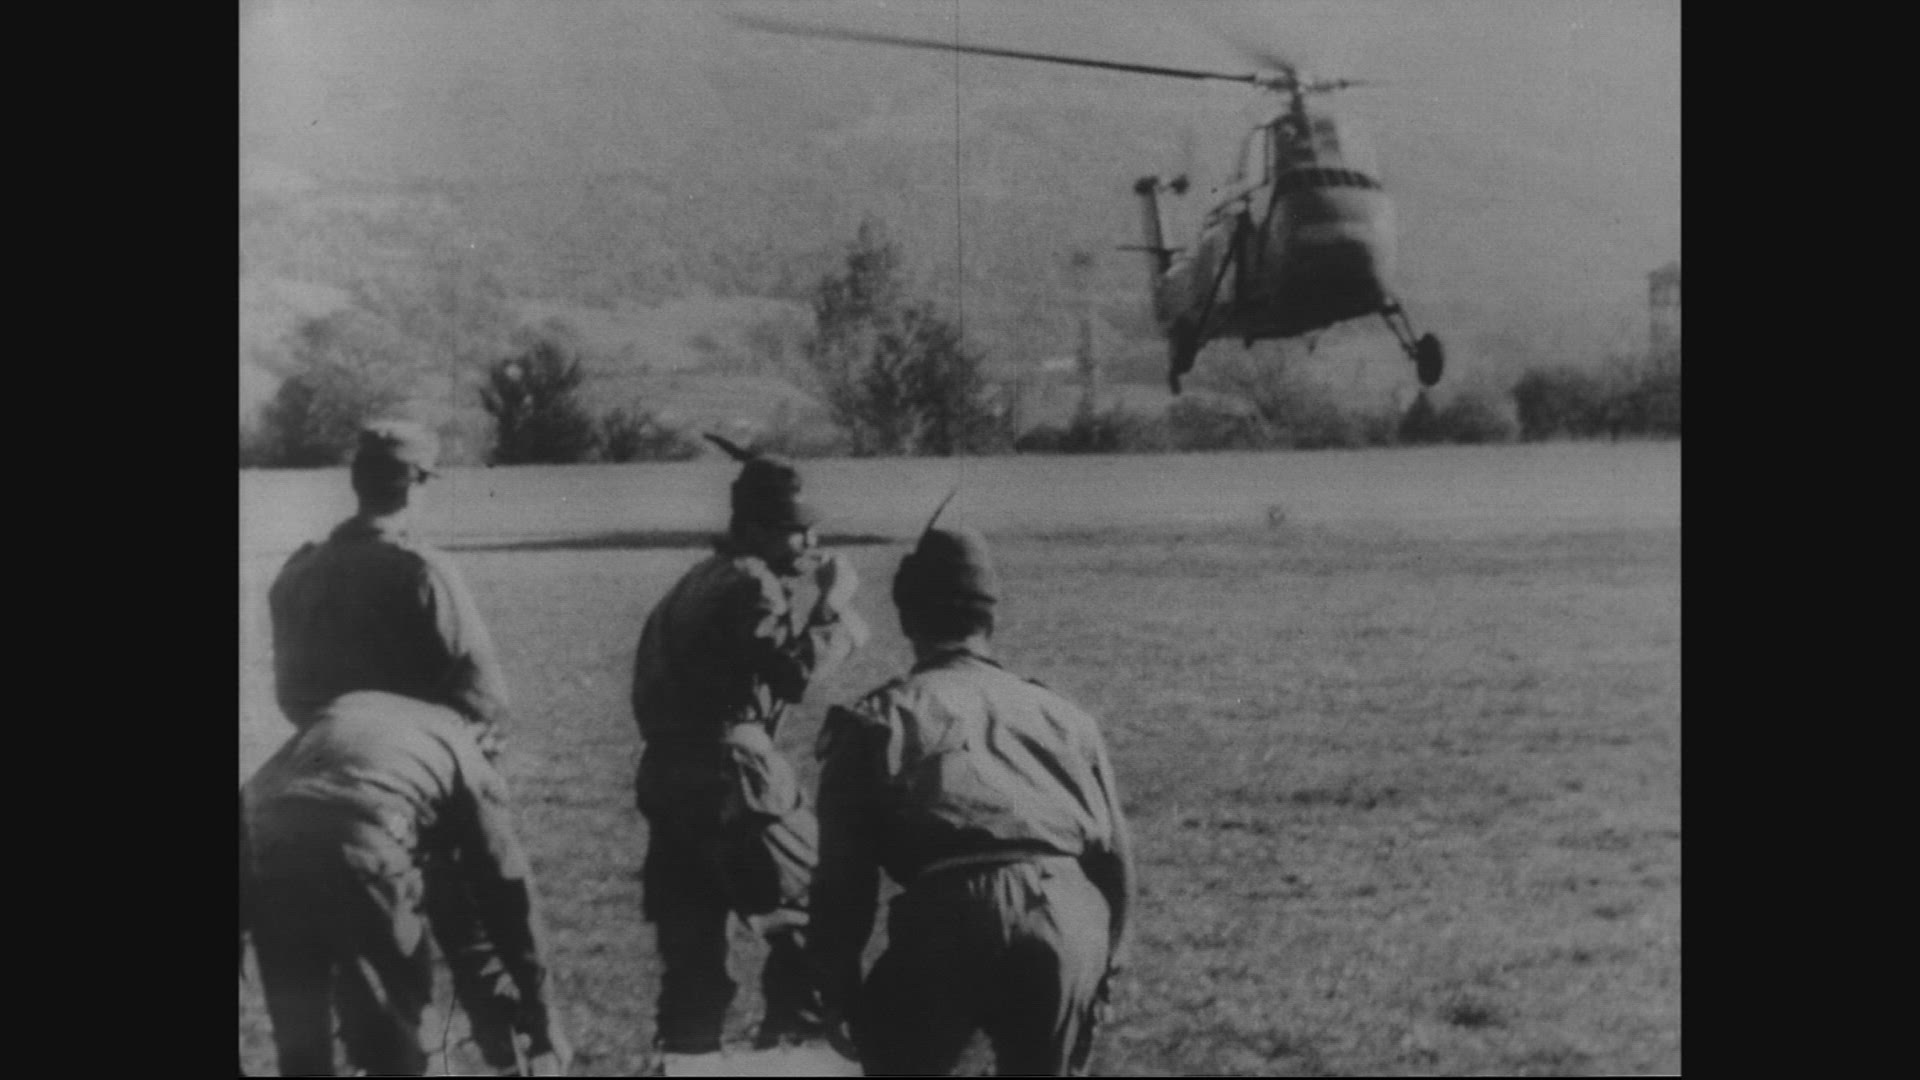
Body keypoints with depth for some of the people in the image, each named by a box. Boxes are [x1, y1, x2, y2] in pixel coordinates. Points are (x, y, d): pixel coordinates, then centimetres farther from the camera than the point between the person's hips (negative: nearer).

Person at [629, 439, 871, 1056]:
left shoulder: (697, 581, 20)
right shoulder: (752, 583, -9)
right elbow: (795, 673, -21)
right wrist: (833, 601, -11)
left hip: (667, 778, 9)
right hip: (734, 779, -9)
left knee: (691, 952, 12)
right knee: (812, 922, 2)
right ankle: (792, 1049, 2)